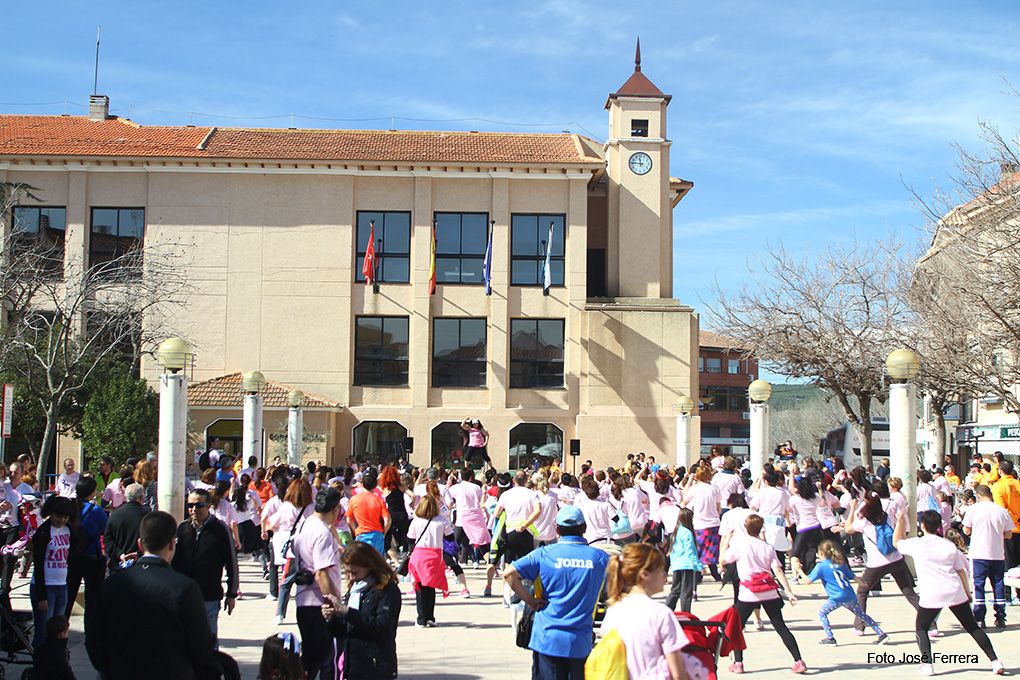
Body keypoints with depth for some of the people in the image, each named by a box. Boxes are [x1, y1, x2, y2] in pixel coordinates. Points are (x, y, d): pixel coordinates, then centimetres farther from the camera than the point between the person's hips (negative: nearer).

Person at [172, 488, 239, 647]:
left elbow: (231, 564, -1)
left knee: (209, 640, 3)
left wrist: (232, 595, 0)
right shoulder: (182, 528, 4)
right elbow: (174, 561, 11)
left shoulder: (220, 529, -6)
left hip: (210, 596, -3)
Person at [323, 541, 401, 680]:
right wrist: (331, 619, -4)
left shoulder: (387, 590, -8)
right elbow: (342, 632, 18)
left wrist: (346, 611, -21)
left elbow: (383, 627, -21)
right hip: (351, 667, 7)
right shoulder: (354, 591, 14)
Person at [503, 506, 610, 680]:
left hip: (547, 639, -1)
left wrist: (530, 600, -3)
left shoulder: (544, 554, -4)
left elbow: (509, 573, -13)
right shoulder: (599, 557, 0)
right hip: (581, 643, 1)